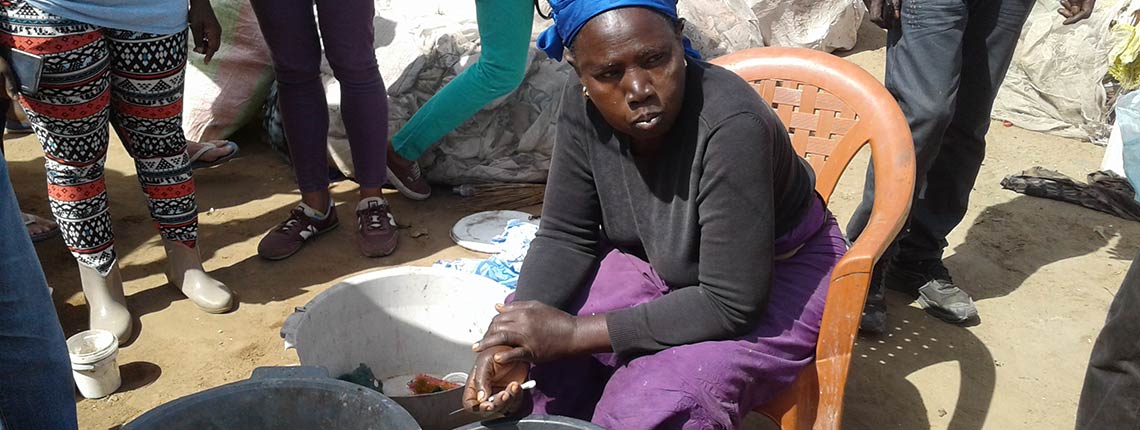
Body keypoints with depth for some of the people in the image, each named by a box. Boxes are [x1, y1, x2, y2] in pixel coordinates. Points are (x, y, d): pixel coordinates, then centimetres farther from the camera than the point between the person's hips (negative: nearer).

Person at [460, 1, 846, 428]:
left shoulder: (730, 124, -34)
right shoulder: (583, 105, -17)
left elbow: (732, 303, -31)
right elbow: (565, 237, -7)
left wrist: (574, 333, -29)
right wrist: (509, 338, -24)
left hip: (776, 279, -5)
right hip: (660, 261, 5)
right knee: (536, 366, -9)